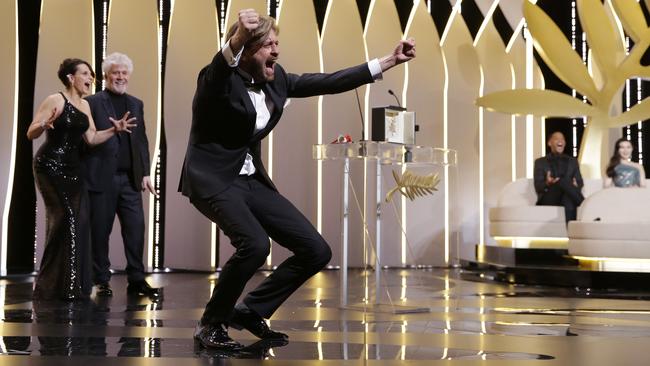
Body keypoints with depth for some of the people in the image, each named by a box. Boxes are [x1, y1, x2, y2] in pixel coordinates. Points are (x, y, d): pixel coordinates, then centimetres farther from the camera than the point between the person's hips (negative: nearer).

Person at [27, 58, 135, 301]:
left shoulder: (84, 105, 13)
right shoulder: (55, 100, -8)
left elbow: (92, 138, 11)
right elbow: (31, 133, -11)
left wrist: (114, 130, -1)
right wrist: (45, 125, -31)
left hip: (72, 169, 7)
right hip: (51, 167, -7)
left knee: (79, 222, 2)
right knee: (67, 220, -11)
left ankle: (74, 286, 12)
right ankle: (55, 286, 0)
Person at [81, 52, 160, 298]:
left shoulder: (136, 104, 17)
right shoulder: (92, 102, 1)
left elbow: (142, 141, 15)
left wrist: (145, 173, 9)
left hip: (130, 178, 4)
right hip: (102, 177, -4)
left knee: (136, 228, -1)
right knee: (100, 230, 3)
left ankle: (136, 280, 5)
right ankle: (101, 281, 12)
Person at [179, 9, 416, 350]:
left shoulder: (275, 79, 4)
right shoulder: (218, 80, -16)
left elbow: (328, 82, 7)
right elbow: (217, 71, -41)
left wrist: (388, 61, 4)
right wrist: (235, 40, -62)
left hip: (252, 179, 7)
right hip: (212, 178, -7)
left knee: (316, 251, -2)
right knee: (255, 244, -33)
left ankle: (250, 310, 14)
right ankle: (211, 323, -9)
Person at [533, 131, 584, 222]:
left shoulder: (572, 161, 26)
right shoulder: (540, 162, 17)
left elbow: (580, 182, 14)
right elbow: (538, 187, 4)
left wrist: (576, 185, -12)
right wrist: (547, 184, -20)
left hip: (568, 199, 2)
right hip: (548, 199, -2)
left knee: (568, 202, -38)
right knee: (562, 181, -34)